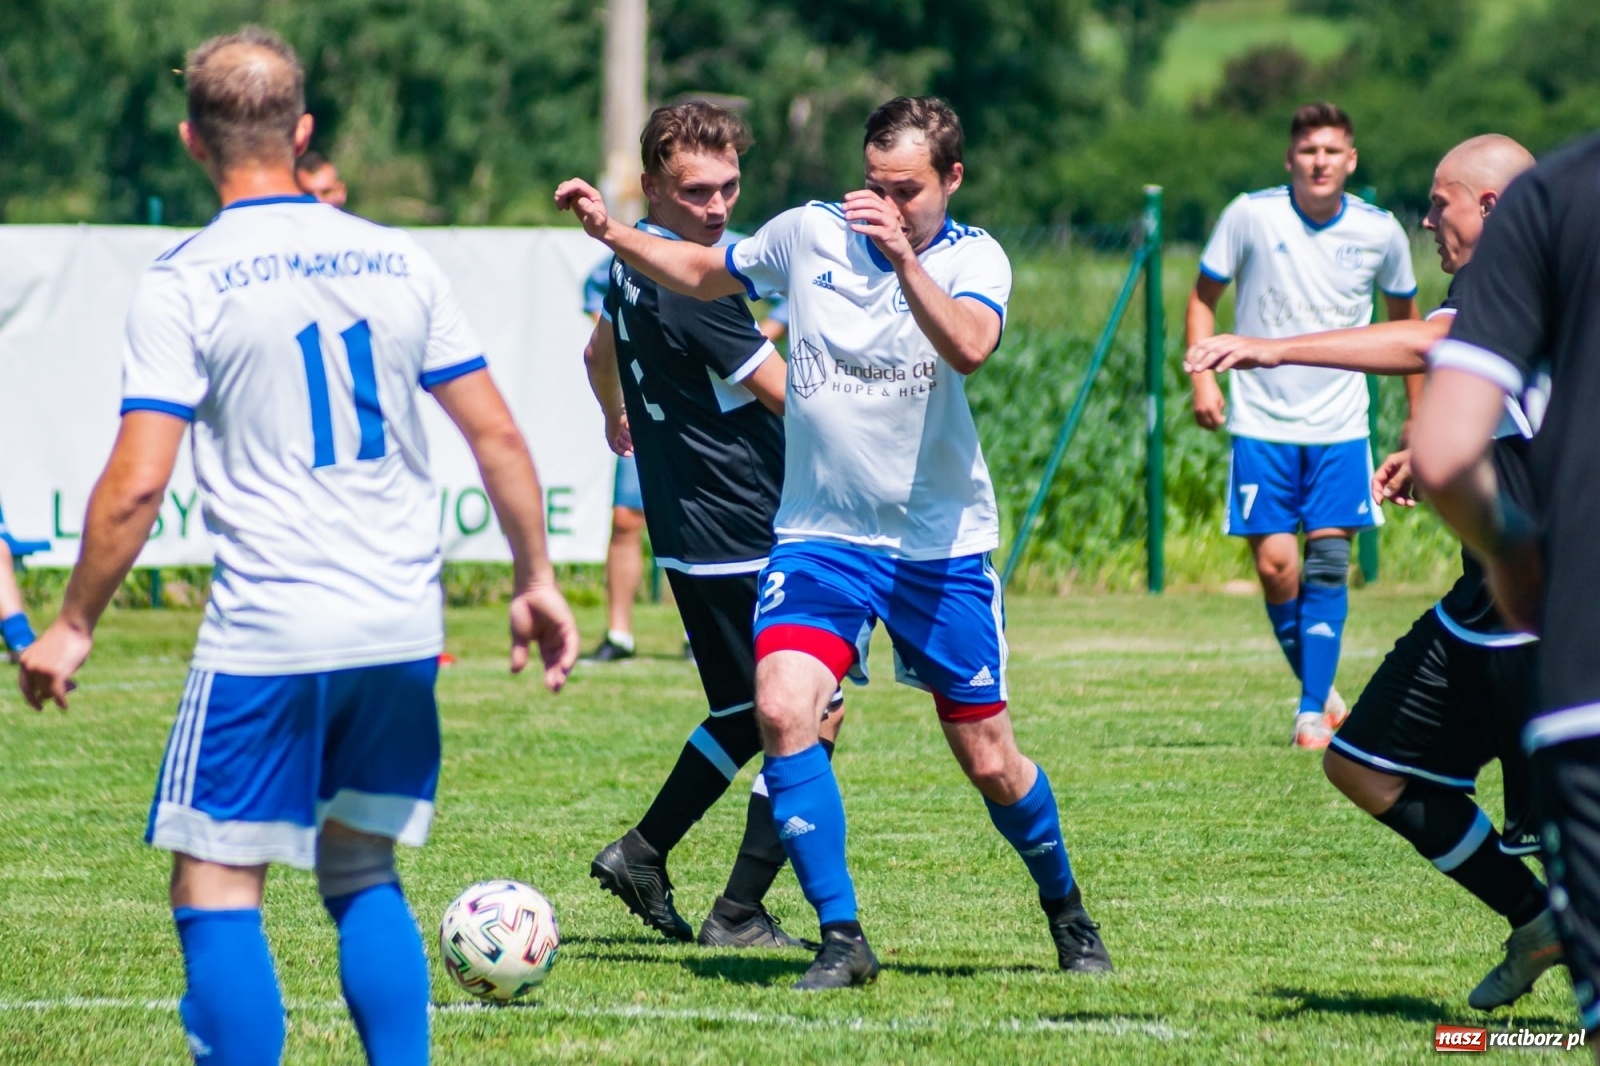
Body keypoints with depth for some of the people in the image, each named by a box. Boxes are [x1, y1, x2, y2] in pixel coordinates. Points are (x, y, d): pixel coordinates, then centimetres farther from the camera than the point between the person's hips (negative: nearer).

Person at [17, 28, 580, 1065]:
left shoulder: (184, 284, -7)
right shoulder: (399, 261, 7)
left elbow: (137, 483, -11)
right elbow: (497, 437, 8)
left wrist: (74, 627, -1)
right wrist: (537, 577, 19)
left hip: (266, 634, -5)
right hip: (404, 629, 5)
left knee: (216, 890, 2)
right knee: (363, 874, 17)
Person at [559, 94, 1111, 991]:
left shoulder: (975, 260, -8)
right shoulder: (810, 234, -2)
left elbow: (970, 348, -30)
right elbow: (703, 273, 15)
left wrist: (904, 258, -42)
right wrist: (610, 232, 2)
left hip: (942, 543, -1)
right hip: (822, 535, 1)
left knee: (990, 763, 5)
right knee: (783, 708, -23)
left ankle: (1065, 908, 35)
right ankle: (843, 939, -14)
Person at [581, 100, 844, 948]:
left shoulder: (632, 264, 9)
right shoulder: (692, 287, -22)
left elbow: (600, 352, 32)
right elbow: (791, 397, -16)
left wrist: (619, 420, 51)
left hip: (691, 537, 10)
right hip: (742, 537, -10)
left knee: (750, 713, 22)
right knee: (811, 715, -3)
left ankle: (643, 853, 24)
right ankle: (739, 914, -1)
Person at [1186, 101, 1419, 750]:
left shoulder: (1380, 233, -2)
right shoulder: (1251, 216, -7)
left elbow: (1403, 316, 15)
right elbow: (1204, 297, 5)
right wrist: (1203, 376, -8)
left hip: (1340, 426, 1)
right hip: (1262, 422, -1)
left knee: (1328, 557, -10)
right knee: (1274, 562, -7)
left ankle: (1314, 711, -5)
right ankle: (1317, 684, 16)